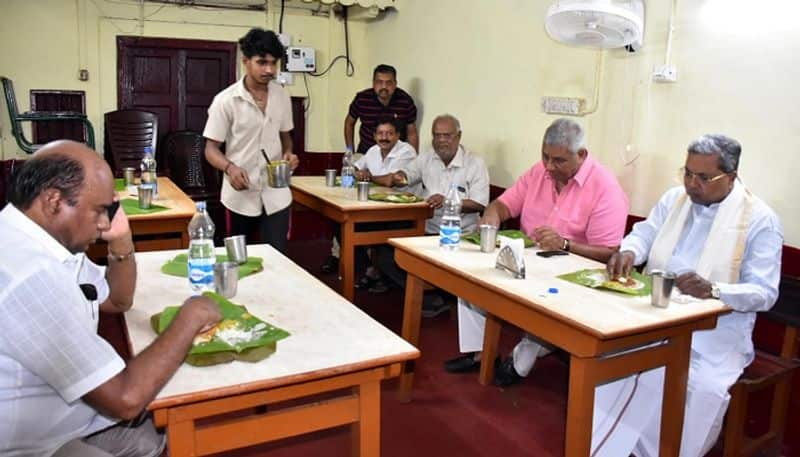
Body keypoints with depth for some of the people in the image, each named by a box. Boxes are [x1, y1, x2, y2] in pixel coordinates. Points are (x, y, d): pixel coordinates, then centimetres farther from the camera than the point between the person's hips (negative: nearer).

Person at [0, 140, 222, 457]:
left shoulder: (44, 240, 0)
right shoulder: (31, 274, -31)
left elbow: (118, 301, 15)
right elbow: (125, 399, -30)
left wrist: (121, 240, -2)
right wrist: (190, 318, -18)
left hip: (62, 416, 9)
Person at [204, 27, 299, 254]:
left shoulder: (282, 96, 3)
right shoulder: (225, 100, -10)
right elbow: (211, 148, -7)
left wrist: (288, 153, -7)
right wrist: (230, 168, -28)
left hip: (276, 195, 3)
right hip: (239, 196, -2)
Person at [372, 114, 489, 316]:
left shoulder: (475, 164, -3)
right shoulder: (426, 158, 13)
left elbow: (479, 204, -11)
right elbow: (406, 174, 25)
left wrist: (448, 202, -27)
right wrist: (397, 178, -1)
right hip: (426, 230, 5)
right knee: (385, 254, -13)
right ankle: (429, 299, -6)